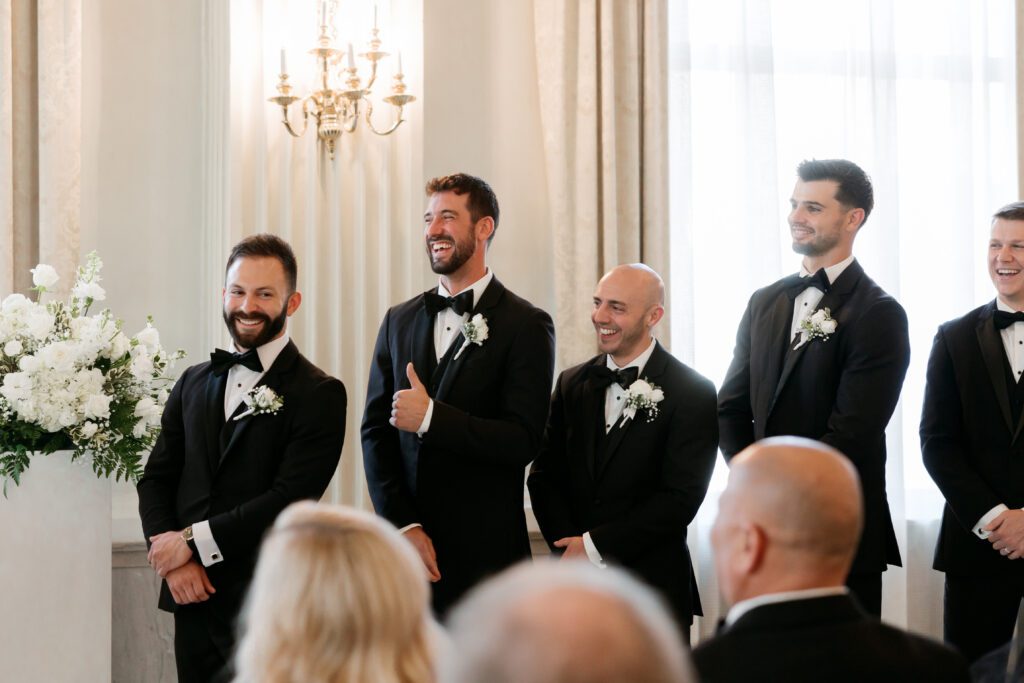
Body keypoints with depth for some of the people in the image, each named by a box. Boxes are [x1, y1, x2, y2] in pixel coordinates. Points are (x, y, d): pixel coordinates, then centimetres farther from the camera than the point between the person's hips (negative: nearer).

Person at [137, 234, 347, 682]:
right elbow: (156, 478, 11)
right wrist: (171, 557, -6)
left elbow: (290, 499, -15)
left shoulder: (319, 395, -6)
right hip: (193, 600, 5)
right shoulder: (193, 384, 13)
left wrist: (192, 540, -13)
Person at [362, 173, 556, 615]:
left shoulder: (526, 326, -3)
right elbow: (375, 432, 8)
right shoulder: (398, 321, 13)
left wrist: (431, 417, -19)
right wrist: (403, 525, -4)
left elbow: (523, 441, -11)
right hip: (404, 546, 4)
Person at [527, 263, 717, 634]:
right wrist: (570, 546, -8)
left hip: (654, 589, -4)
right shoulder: (572, 384, 11)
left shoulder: (693, 394, -6)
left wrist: (594, 545, -12)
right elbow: (544, 475, 9)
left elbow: (680, 498, -12)